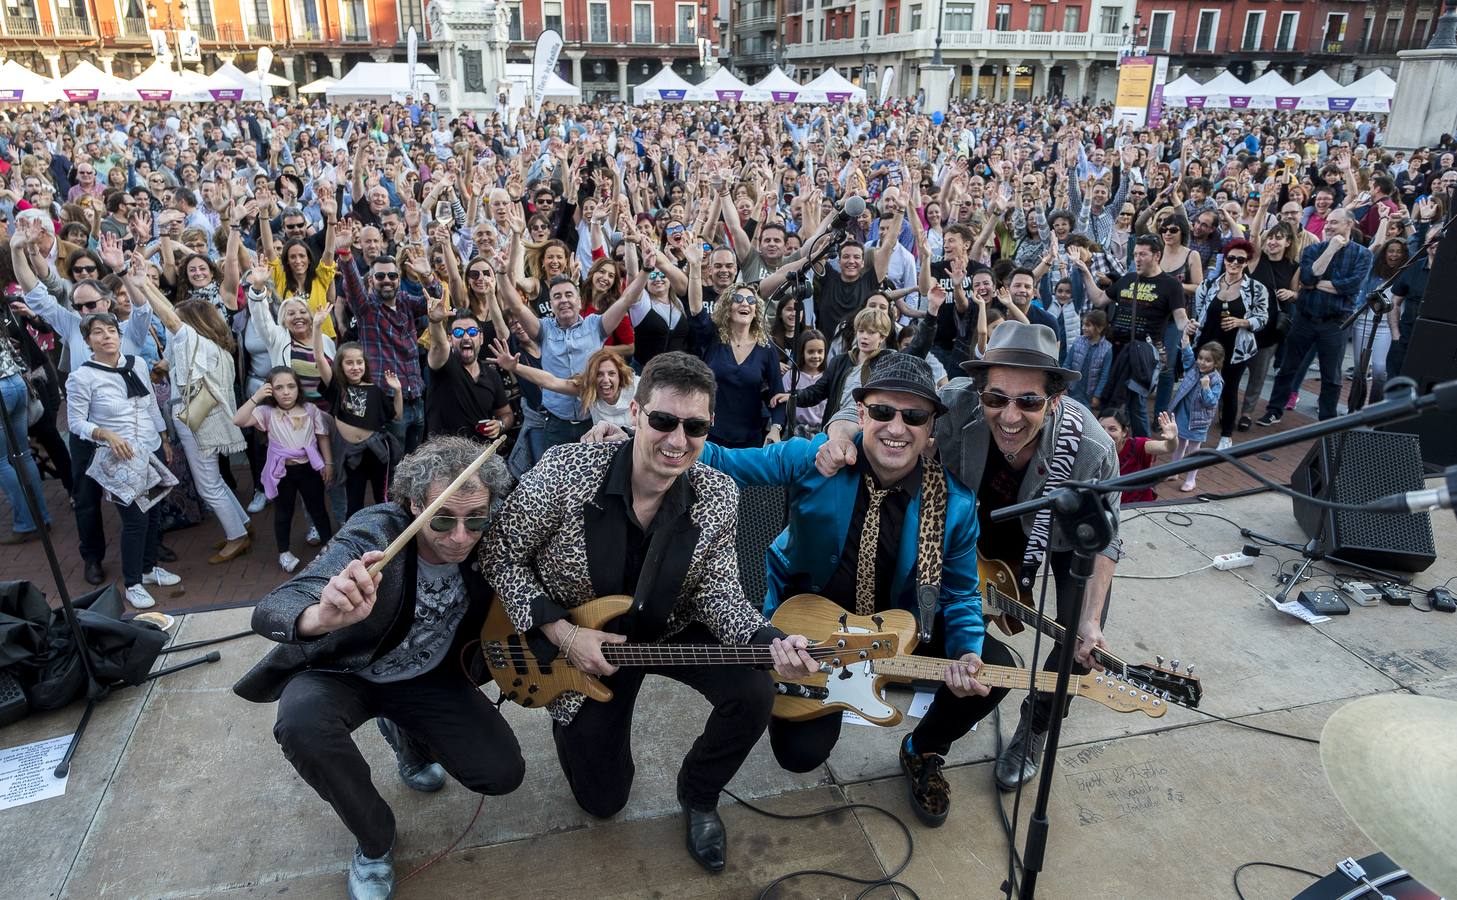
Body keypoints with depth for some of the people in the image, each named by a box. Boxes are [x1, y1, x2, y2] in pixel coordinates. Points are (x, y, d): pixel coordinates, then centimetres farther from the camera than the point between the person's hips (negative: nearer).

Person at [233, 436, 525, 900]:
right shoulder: (371, 536, -32)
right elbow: (267, 612, -40)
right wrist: (322, 616, -62)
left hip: (428, 676, 3)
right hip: (343, 672, -3)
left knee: (502, 773, -10)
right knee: (301, 723, -36)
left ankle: (407, 736, 22)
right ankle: (375, 840, -6)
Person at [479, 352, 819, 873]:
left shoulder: (718, 497, -19)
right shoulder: (564, 472, -28)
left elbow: (716, 591, -13)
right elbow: (499, 556, -16)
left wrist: (769, 641, -32)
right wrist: (561, 632, -24)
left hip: (669, 632, 2)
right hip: (579, 647, -1)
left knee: (754, 693, -24)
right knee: (602, 798, 8)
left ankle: (698, 795, 9)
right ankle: (581, 730, 43)